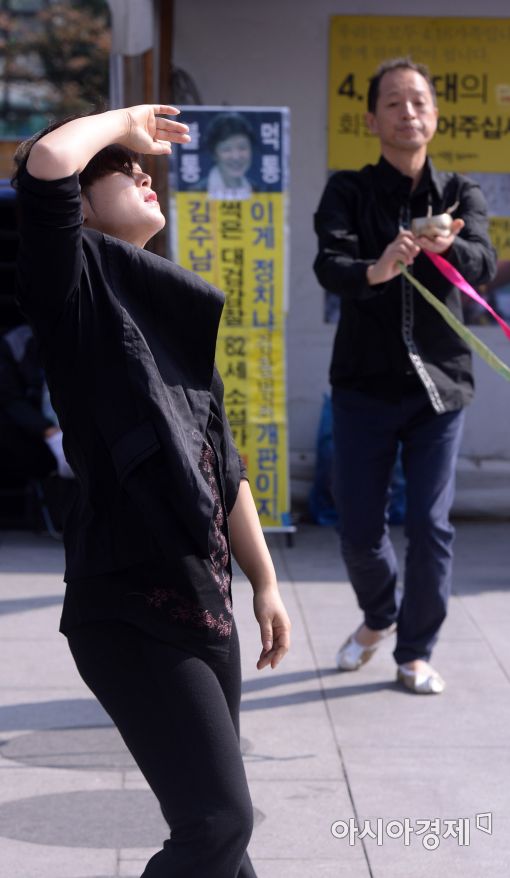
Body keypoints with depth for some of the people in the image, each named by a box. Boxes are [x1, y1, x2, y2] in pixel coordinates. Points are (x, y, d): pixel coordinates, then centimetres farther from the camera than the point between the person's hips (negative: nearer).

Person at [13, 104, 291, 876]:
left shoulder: (174, 314, 16)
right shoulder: (75, 288, -6)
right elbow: (47, 160, -24)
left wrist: (264, 582, 21)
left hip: (204, 603, 8)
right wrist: (125, 120, -5)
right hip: (128, 612, -8)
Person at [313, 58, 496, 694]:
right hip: (364, 384, 0)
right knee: (359, 528, 6)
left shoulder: (461, 196, 1)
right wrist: (374, 270, -43)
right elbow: (328, 266, -21)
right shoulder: (348, 191, -2)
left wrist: (447, 246, -42)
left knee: (430, 527, -3)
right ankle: (378, 618, 35)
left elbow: (484, 264, -19)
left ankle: (415, 652, 15)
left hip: (438, 385, 0)